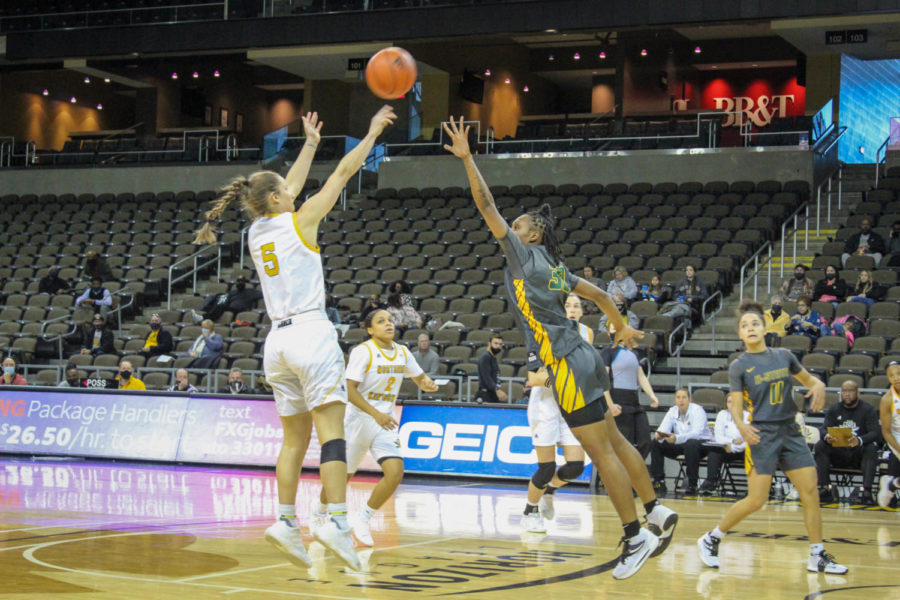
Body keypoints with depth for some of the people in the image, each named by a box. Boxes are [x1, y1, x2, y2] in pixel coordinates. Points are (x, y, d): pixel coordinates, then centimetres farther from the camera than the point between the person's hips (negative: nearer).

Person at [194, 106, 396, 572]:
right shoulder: (299, 221, -2)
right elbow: (342, 175, 4)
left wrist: (310, 144, 40)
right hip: (311, 332, -7)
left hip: (278, 339, 7)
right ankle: (337, 520, -19)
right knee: (331, 432, -10)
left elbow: (287, 192, 30)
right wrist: (372, 133, 14)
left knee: (294, 437, 10)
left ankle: (285, 521, 3)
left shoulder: (257, 231, 14)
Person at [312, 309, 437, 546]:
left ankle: (363, 520, 5)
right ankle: (319, 513, 37)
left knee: (395, 474, -14)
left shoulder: (402, 352, 4)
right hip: (359, 419, -5)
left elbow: (420, 379, 18)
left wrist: (428, 384, -7)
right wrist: (376, 414, -28)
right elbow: (350, 390, -20)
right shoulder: (363, 351, -14)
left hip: (385, 422, 5)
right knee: (342, 475, 8)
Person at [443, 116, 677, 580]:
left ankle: (636, 537, -4)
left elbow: (487, 207, -10)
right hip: (580, 361, 9)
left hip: (568, 366, -9)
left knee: (601, 452, -7)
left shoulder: (526, 254, -6)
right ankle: (657, 514, 21)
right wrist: (622, 326, 40)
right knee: (613, 442, 15)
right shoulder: (554, 267, 16)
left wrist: (467, 159, -9)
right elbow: (597, 294, 26)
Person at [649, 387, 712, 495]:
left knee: (690, 445, -39)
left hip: (702, 443, -6)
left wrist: (677, 438, -48)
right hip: (681, 445, 6)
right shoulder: (672, 411, 1)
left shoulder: (697, 410, -17)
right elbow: (663, 428, -10)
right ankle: (658, 482, -9)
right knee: (655, 444, -11)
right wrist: (659, 436, -37)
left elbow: (697, 432, -32)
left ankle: (692, 484, -30)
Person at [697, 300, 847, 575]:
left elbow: (808, 379, 20)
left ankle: (817, 556, 7)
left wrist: (818, 385, -4)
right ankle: (710, 540, 9)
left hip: (791, 431, 4)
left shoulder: (784, 355, 8)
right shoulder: (739, 366, -3)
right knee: (756, 500, -9)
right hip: (762, 435, -4)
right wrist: (741, 426, -27)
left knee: (810, 492, -2)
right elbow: (736, 406, -6)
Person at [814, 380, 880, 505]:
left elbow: (876, 433, -15)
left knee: (871, 448, -33)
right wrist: (827, 437, -31)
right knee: (820, 446, -22)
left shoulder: (868, 410, -1)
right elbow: (823, 430, -4)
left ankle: (867, 491, -40)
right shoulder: (834, 410, 8)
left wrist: (859, 440, -38)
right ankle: (825, 488, -29)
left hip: (859, 453, -3)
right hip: (838, 454, 3)